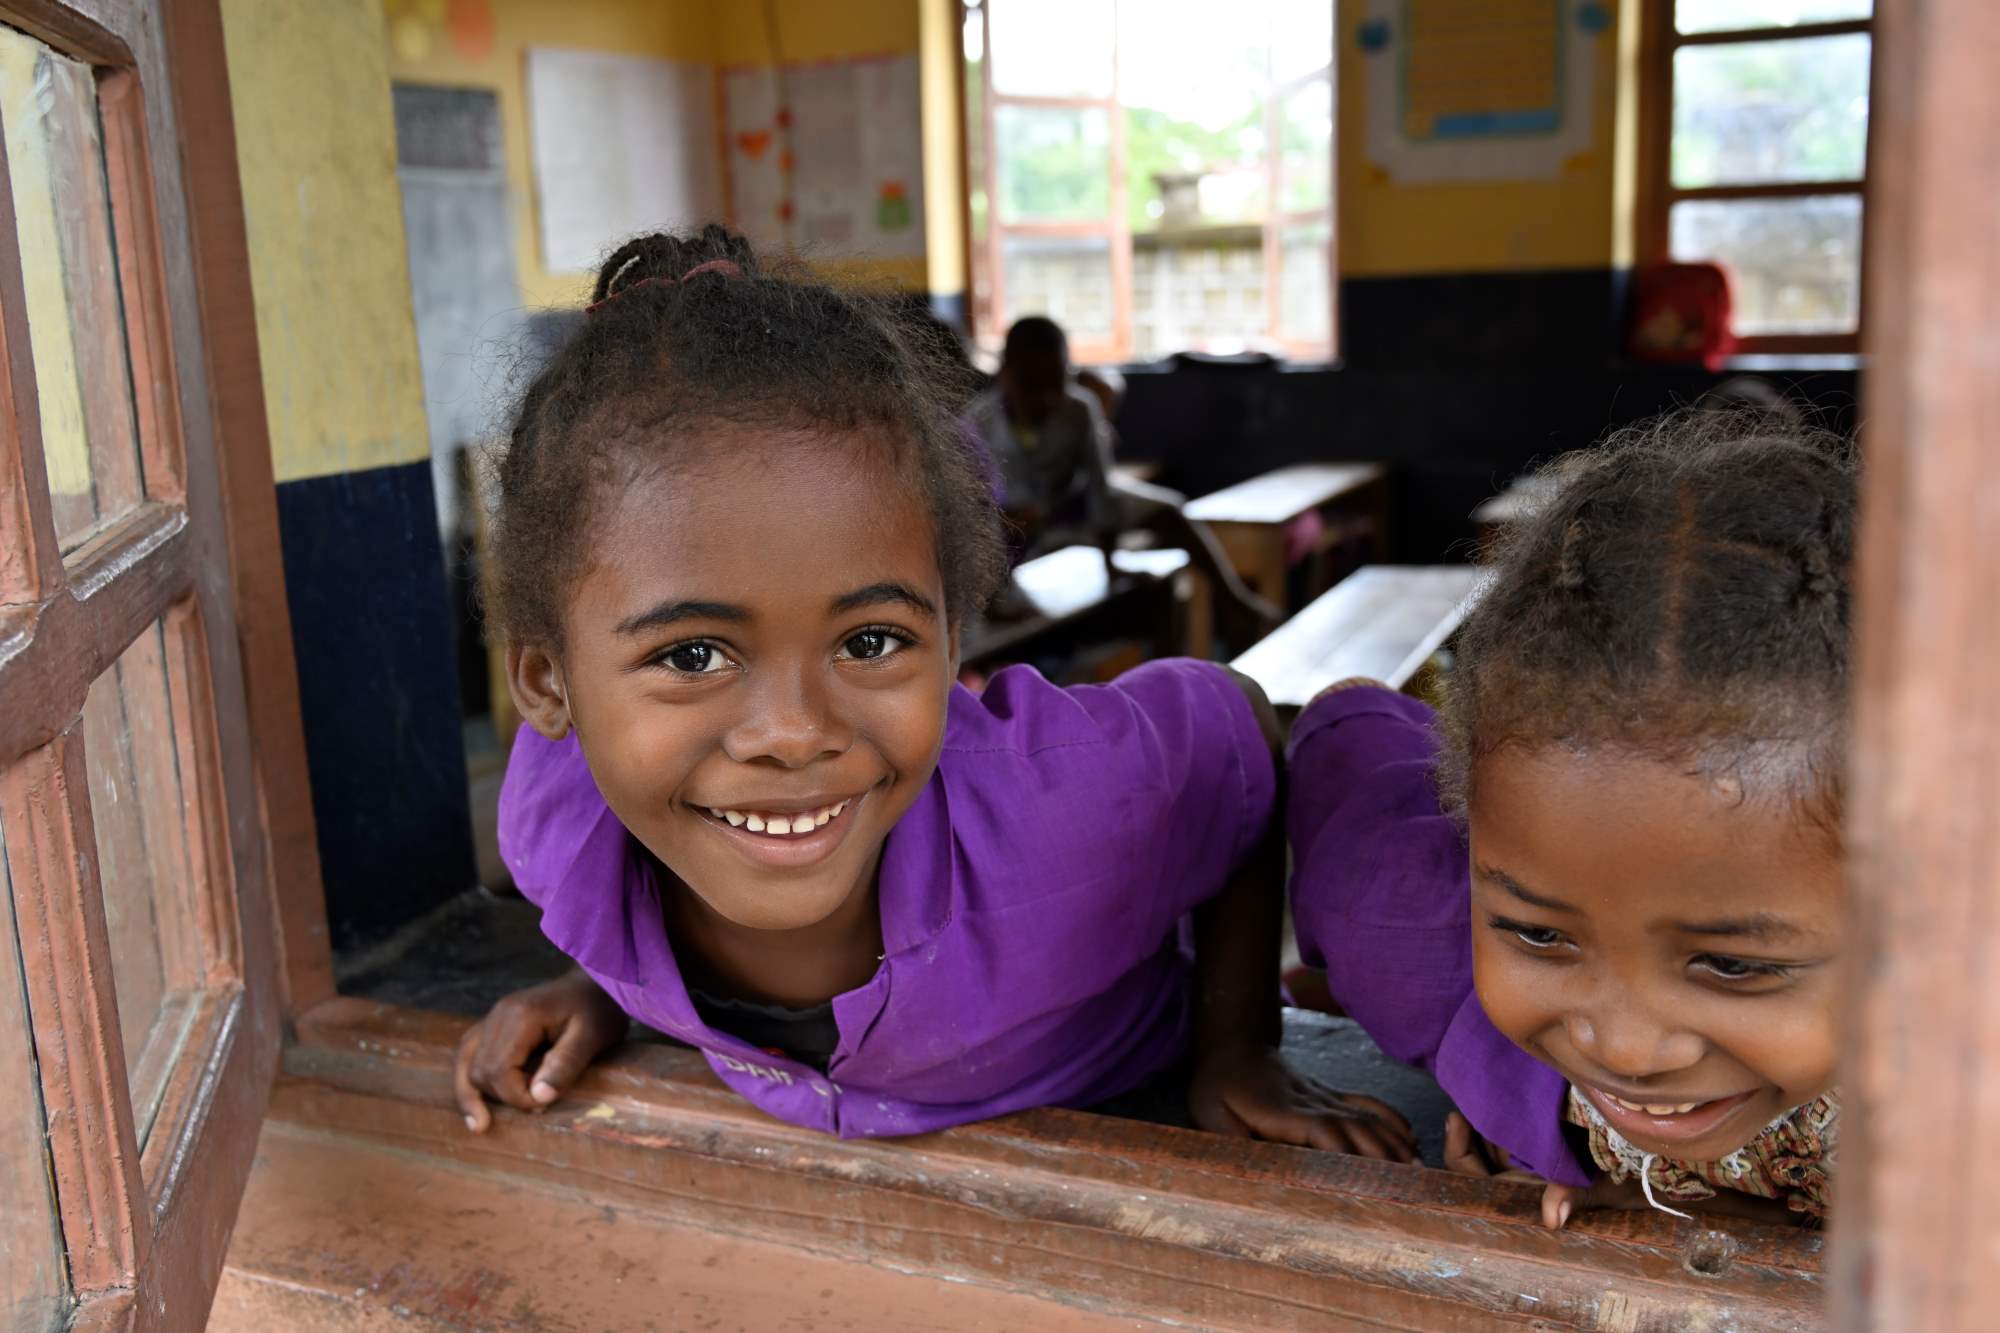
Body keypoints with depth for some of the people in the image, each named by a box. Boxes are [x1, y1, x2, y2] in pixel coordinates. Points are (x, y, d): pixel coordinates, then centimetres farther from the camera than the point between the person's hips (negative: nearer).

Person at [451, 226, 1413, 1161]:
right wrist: (602, 988, -8)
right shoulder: (554, 824, -26)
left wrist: (1237, 1044, -11)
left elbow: (1244, 733, -12)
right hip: (782, 1141, 3)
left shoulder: (1065, 804, -36)